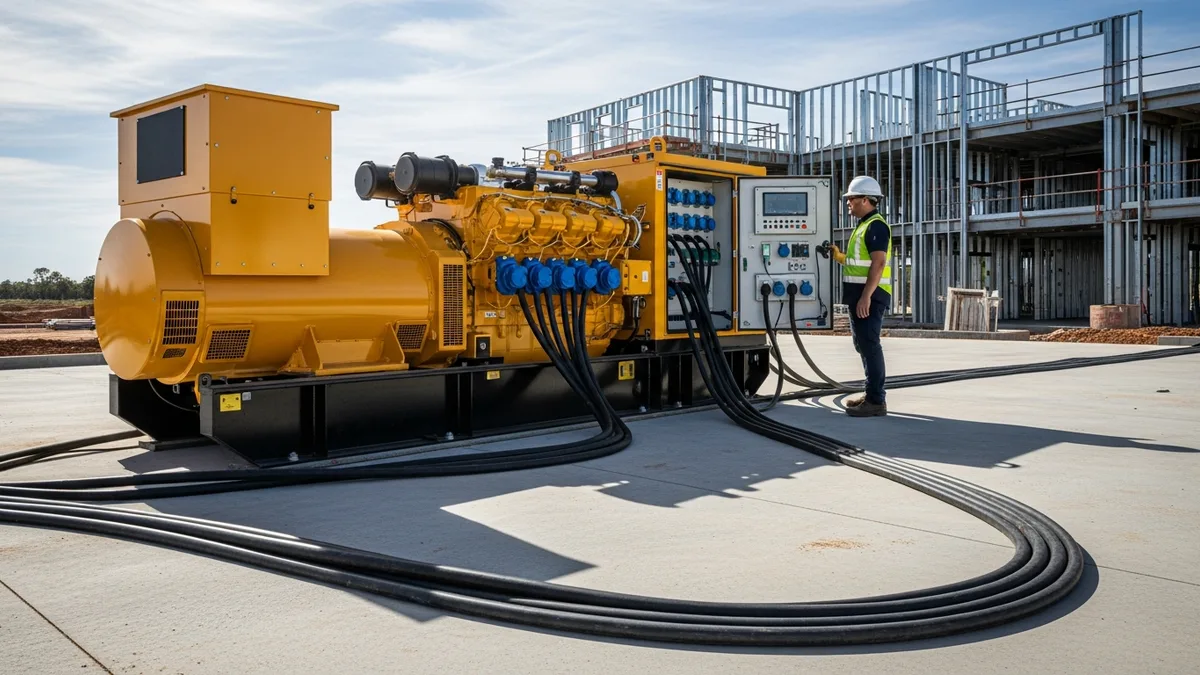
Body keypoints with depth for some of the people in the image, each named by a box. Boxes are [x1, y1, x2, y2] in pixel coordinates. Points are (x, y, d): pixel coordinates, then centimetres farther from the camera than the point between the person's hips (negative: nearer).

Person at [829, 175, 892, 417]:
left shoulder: (876, 226, -12)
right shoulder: (863, 226, 19)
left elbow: (878, 264, -21)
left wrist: (866, 296, -26)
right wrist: (839, 257, 9)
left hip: (870, 295, -10)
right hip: (860, 294, 10)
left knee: (869, 345, -9)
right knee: (863, 345, 14)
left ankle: (876, 401, -7)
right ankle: (872, 394, 22)